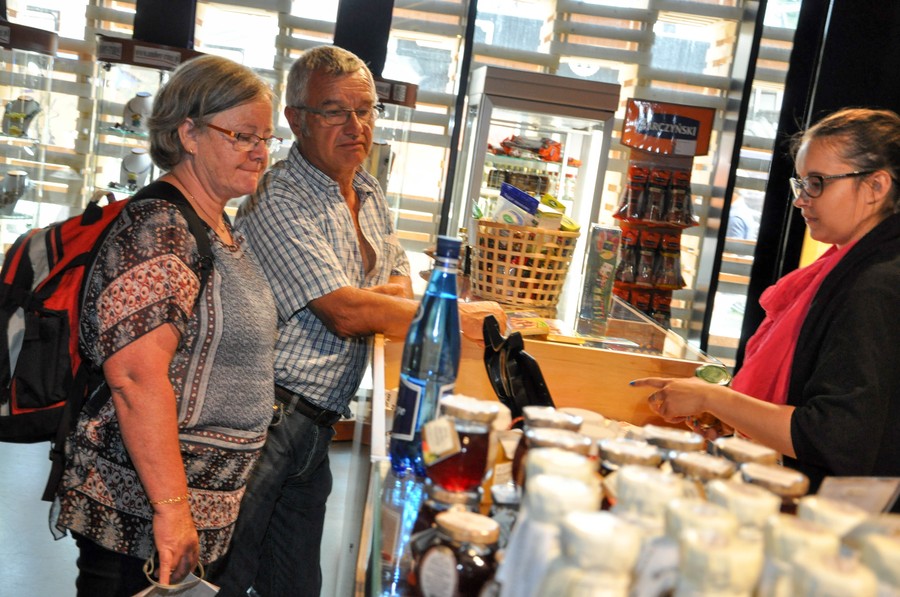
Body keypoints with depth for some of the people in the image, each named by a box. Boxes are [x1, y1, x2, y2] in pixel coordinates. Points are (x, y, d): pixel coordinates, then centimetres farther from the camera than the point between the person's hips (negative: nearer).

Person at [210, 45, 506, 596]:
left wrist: (373, 299, -7)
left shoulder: (370, 195, 14)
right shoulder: (278, 200, -14)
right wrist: (455, 317, -11)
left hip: (315, 429, 8)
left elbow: (401, 282, 19)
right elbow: (345, 313, -21)